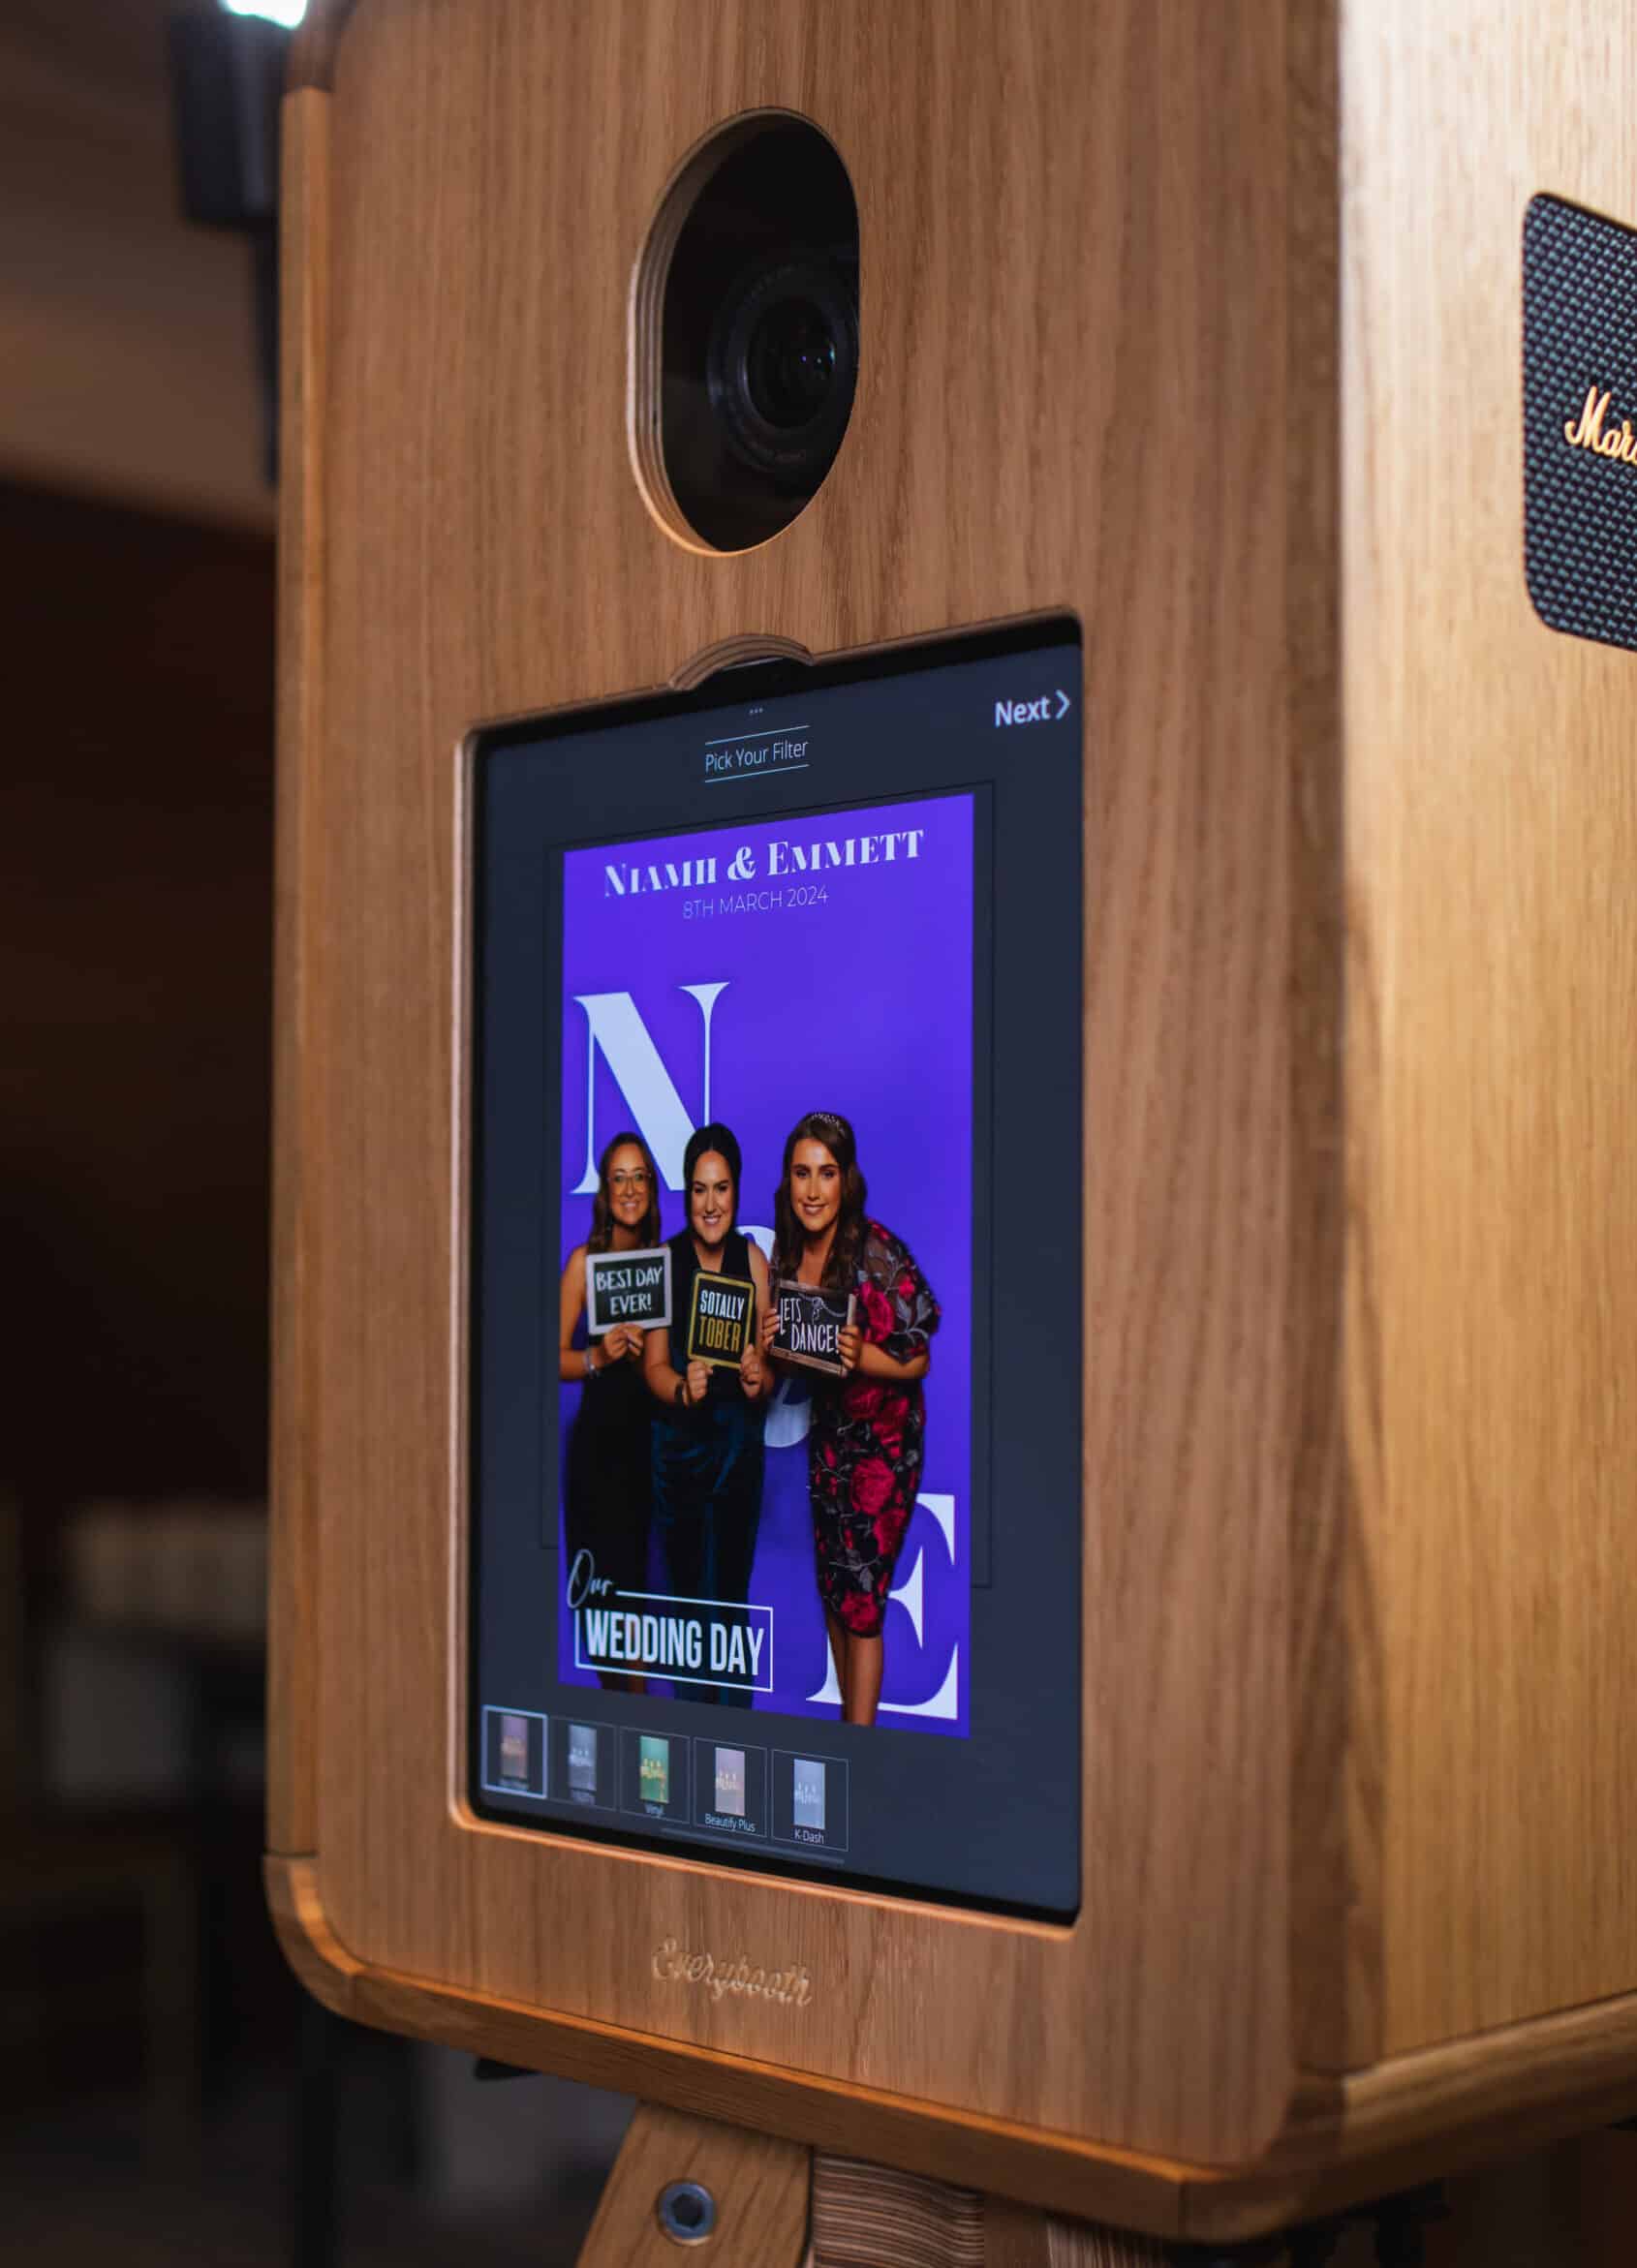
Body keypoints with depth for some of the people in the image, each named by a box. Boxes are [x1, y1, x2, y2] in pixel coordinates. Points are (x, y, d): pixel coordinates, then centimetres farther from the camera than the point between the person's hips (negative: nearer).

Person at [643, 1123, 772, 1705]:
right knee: (685, 1595, 6)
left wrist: (758, 1380, -21)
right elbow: (654, 1365, -8)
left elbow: (767, 1362, 2)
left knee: (733, 1591, 9)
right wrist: (683, 1389, -28)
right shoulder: (666, 1260, -8)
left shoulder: (754, 1260, -2)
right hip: (679, 1439, -1)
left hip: (740, 1440, 1)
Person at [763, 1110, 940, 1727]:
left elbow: (917, 1359, -15)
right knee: (831, 1587, 12)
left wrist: (860, 1356, -32)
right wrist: (773, 1346, -10)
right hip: (827, 1432, 6)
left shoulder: (878, 1253, -22)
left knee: (860, 1596, -6)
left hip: (884, 1438, -6)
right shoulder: (788, 1252, -3)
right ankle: (848, 1720, 25)